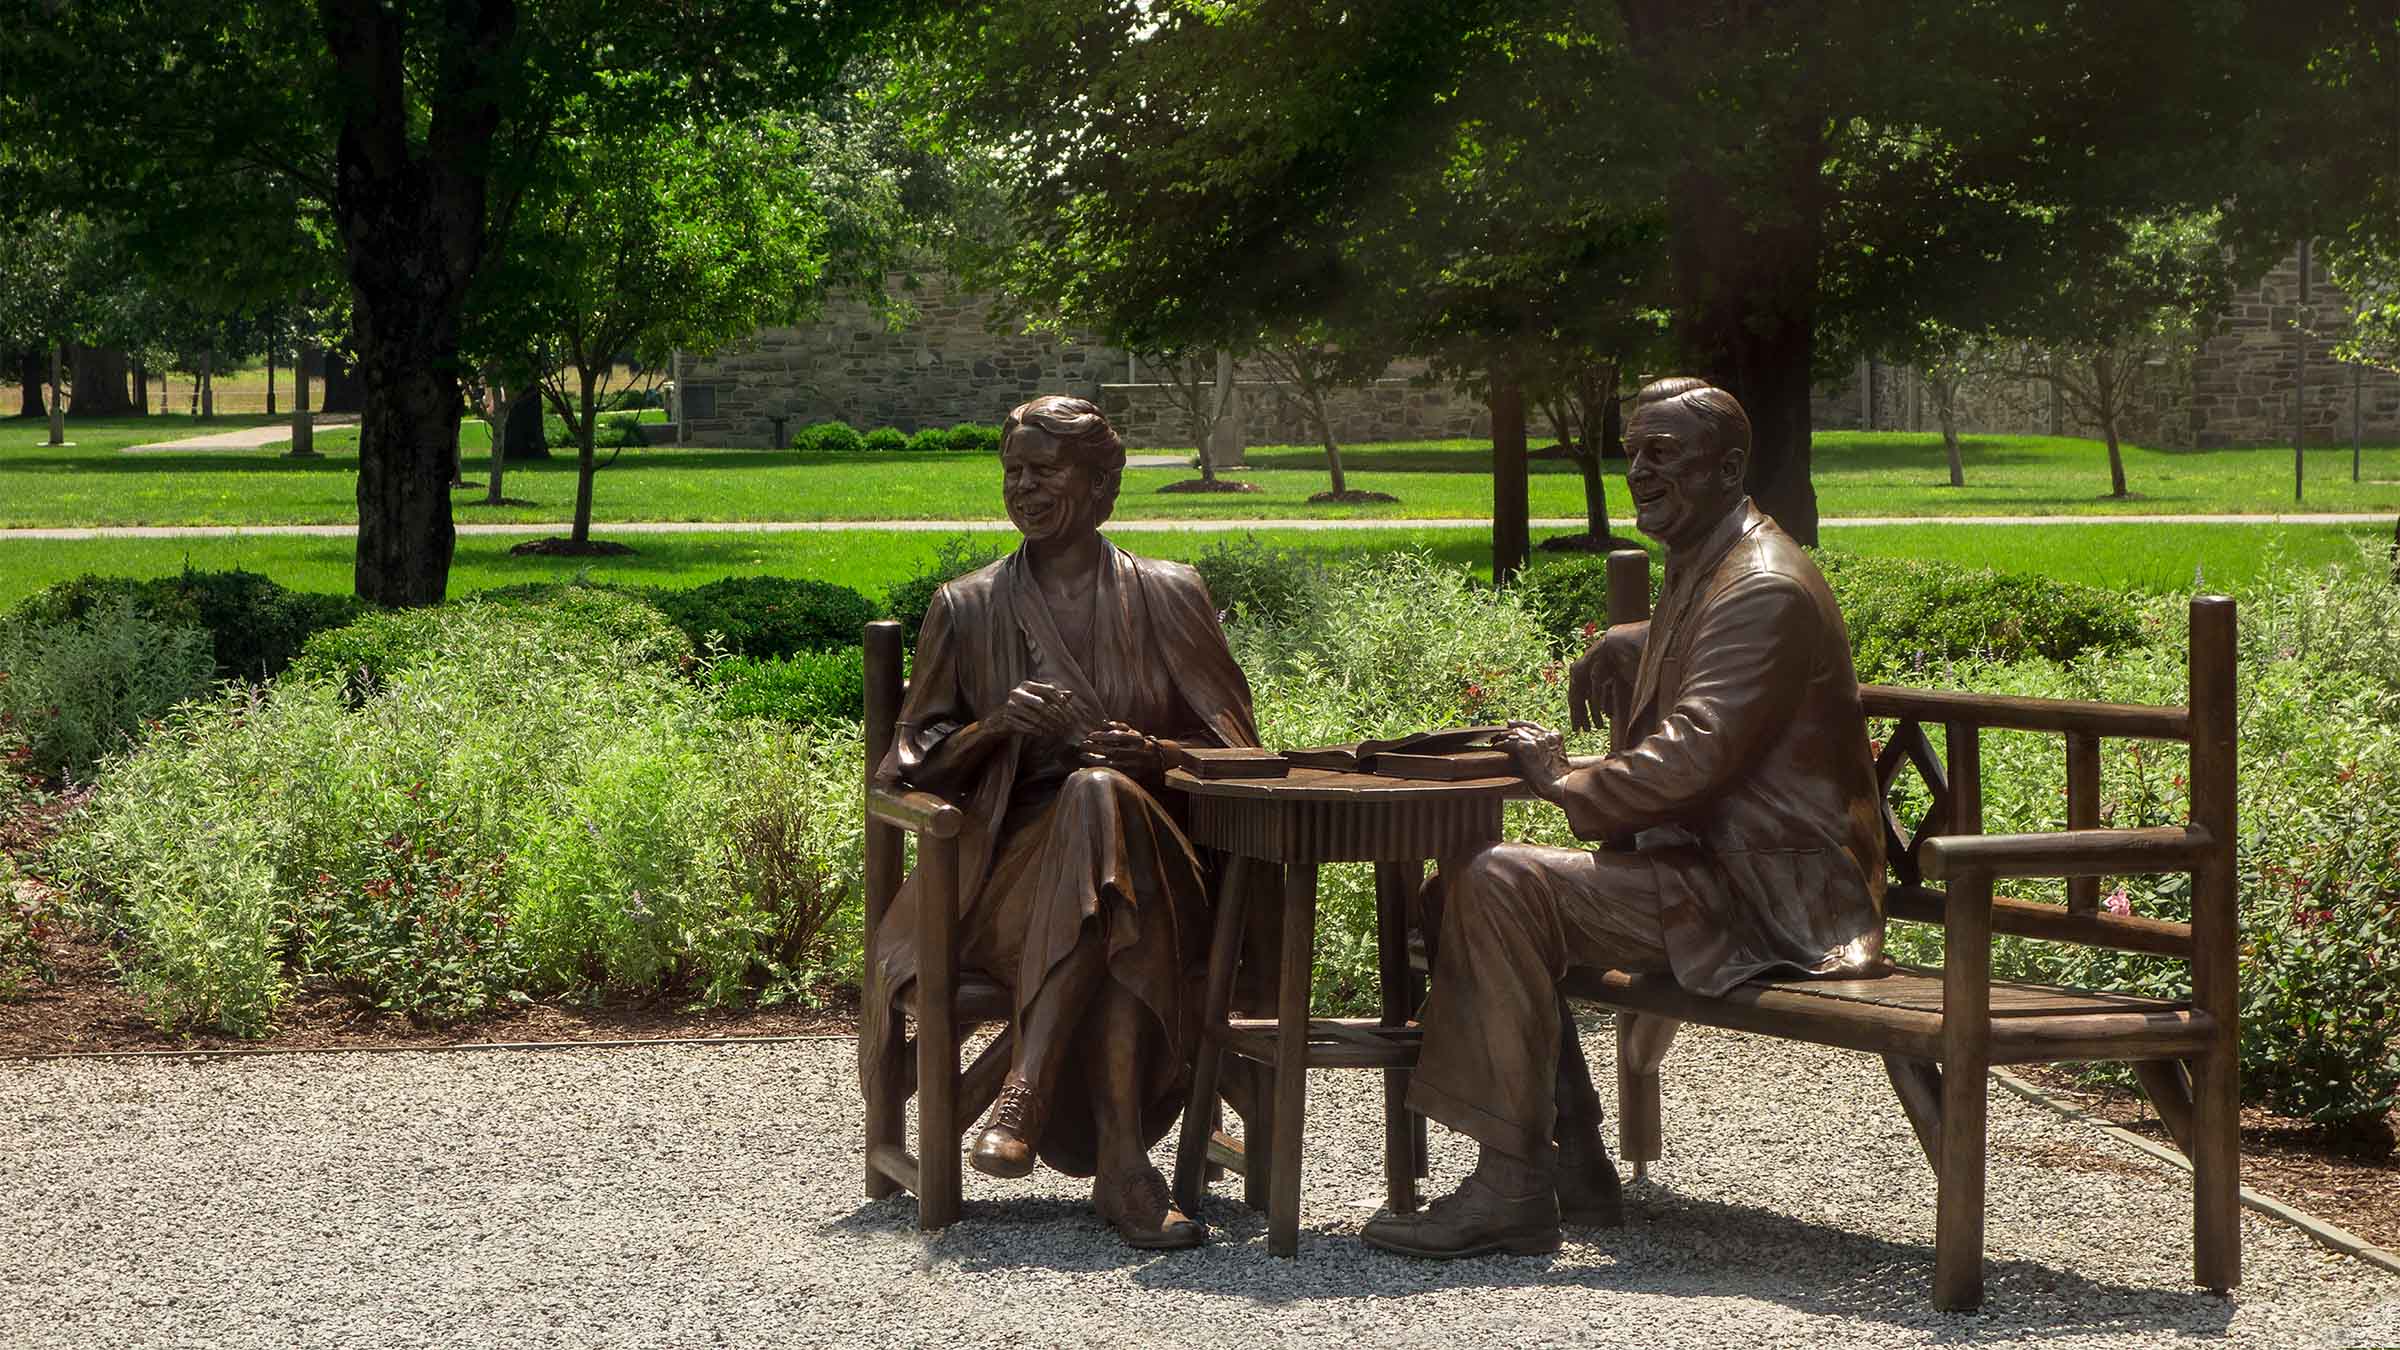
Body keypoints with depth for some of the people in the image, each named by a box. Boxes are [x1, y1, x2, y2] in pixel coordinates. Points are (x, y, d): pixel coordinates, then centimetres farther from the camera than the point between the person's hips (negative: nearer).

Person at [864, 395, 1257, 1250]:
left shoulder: (1168, 597, 14)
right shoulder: (967, 609, 15)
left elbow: (1233, 751, 10)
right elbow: (915, 758, 13)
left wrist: (1148, 753, -12)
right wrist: (1000, 724, -8)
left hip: (1153, 859, 0)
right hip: (1012, 865, 0)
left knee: (1101, 796, -37)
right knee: (1094, 801, -36)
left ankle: (1027, 1090, -43)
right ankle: (1122, 1163, -45)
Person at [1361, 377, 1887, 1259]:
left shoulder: (1764, 591, -17)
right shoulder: (1702, 570, 15)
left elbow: (1691, 761, -27)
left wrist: (1567, 782, -11)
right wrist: (1625, 651, 19)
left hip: (1762, 901, -11)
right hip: (1709, 865, 11)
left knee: (1501, 887, -25)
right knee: (1468, 881, 12)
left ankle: (1510, 1189, -23)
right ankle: (1569, 1151, 10)